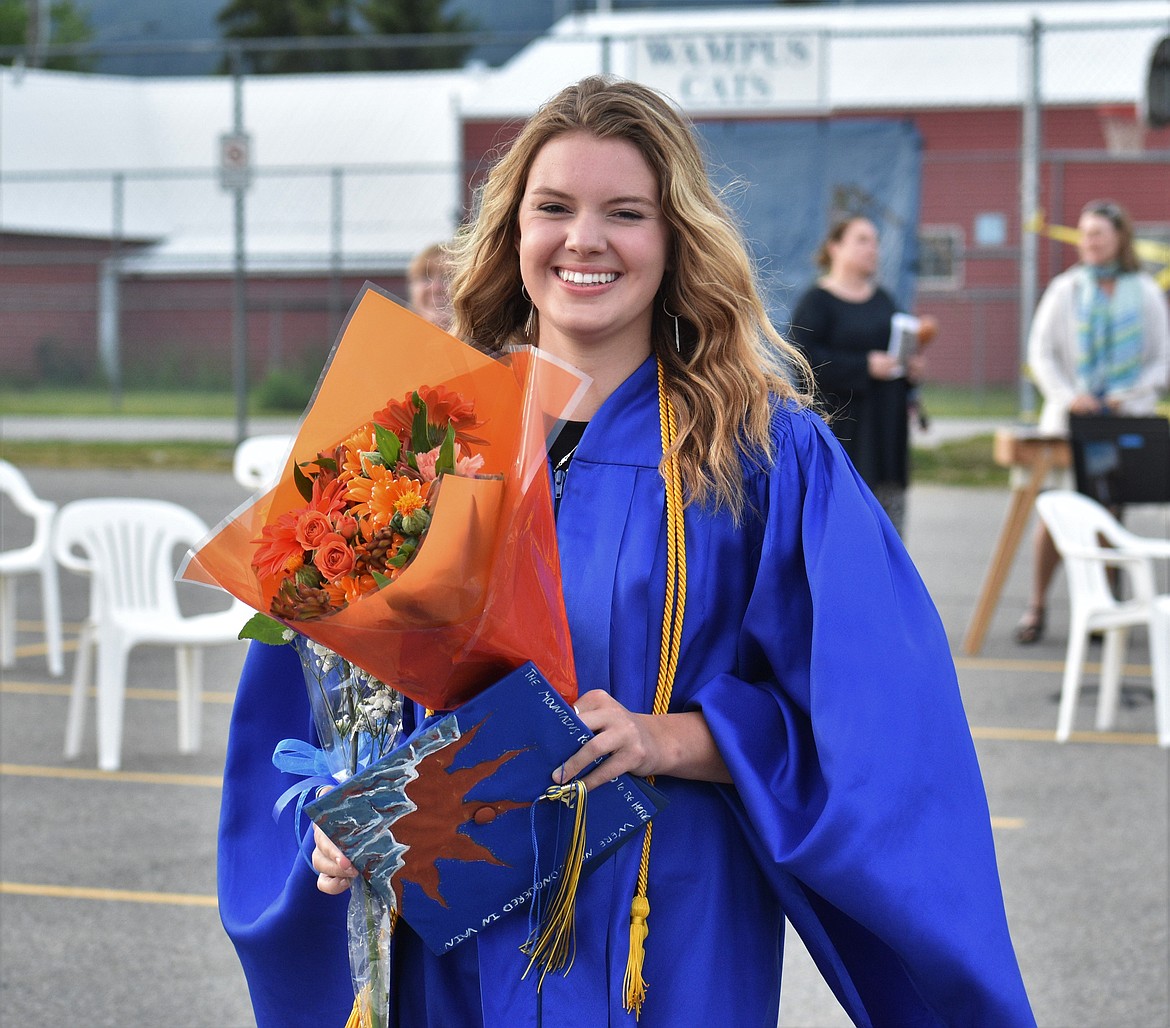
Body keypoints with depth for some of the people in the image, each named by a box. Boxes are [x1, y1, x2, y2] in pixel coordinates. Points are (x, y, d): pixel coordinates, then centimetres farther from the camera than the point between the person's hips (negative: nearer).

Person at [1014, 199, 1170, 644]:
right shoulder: (1065, 289, 5)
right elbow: (1040, 351, 1)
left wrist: (1131, 396, -10)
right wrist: (1069, 397, -14)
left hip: (1126, 423, 1)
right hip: (1069, 421, -1)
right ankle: (1037, 604, 7)